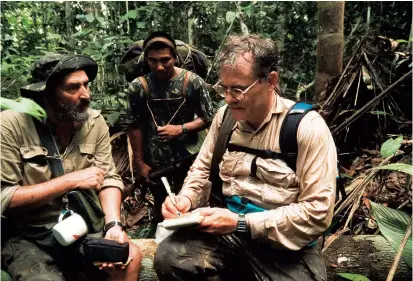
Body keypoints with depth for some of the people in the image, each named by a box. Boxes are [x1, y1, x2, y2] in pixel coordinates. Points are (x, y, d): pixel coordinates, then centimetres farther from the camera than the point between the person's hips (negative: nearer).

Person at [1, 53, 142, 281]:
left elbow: (109, 178, -2)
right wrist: (71, 181, -20)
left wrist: (114, 224, -18)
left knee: (131, 257, -14)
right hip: (26, 237, -3)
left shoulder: (95, 121, -3)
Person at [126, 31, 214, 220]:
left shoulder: (193, 82, -10)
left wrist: (181, 129, -18)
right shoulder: (138, 87, -8)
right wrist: (139, 162, -2)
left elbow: (207, 118, -5)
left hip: (187, 159, -1)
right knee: (161, 210, 19)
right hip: (154, 162, 1)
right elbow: (135, 126, -3)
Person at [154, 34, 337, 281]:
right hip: (226, 229, 4)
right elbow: (203, 170, 15)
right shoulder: (225, 116, 3)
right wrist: (186, 200, -7)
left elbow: (317, 212, -16)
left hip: (284, 245, -3)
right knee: (168, 257, -18)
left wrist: (241, 223, -19)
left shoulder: (307, 127, -13)